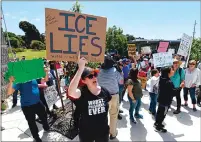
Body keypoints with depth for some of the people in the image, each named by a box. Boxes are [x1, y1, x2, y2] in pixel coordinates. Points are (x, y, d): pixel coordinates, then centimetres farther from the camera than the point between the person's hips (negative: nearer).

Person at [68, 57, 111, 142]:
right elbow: (71, 93, -47)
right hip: (86, 133, -2)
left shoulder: (104, 91, -11)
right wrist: (81, 69, -50)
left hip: (103, 131, 3)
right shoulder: (82, 93, -23)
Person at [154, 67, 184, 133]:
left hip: (161, 99, 9)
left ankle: (156, 123, 40)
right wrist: (180, 87, -13)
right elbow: (173, 92, -25)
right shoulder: (169, 82, -30)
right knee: (163, 114, 8)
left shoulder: (162, 79, -4)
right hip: (166, 101, -8)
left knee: (159, 112, 23)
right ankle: (158, 127, 23)